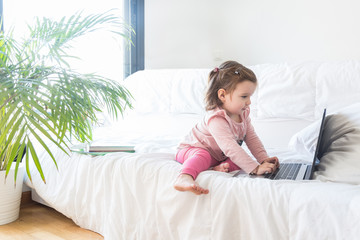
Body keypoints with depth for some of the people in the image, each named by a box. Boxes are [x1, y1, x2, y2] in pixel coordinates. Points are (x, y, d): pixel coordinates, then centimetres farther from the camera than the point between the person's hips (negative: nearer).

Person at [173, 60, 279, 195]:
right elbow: (230, 148, -42)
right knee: (203, 156, -41)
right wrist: (255, 168, -45)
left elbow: (252, 138, 1)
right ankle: (184, 178, -62)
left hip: (220, 155, 8)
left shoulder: (243, 113, -5)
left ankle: (221, 168, -33)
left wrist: (264, 159, -14)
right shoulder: (216, 119, -35)